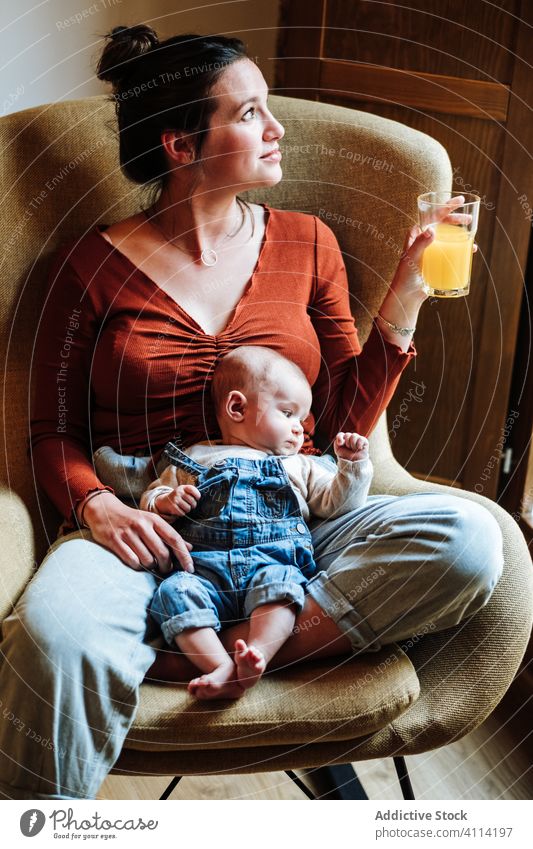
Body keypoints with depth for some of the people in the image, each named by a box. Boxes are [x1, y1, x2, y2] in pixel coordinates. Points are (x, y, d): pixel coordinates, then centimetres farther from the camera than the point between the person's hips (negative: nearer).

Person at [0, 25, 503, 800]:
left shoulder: (306, 243, 11)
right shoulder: (95, 263, 3)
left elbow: (343, 423, 10)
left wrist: (405, 295, 0)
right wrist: (95, 505, -13)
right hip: (148, 534, -3)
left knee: (465, 539, -25)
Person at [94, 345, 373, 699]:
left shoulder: (299, 466, 30)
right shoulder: (194, 458, 25)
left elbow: (337, 501, 24)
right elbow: (151, 496, 24)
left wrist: (353, 465, 9)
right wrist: (165, 502, 1)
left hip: (272, 562, 0)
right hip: (204, 569, 0)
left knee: (279, 582, -34)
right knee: (173, 592, -30)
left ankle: (258, 654, -47)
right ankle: (222, 668, -40)